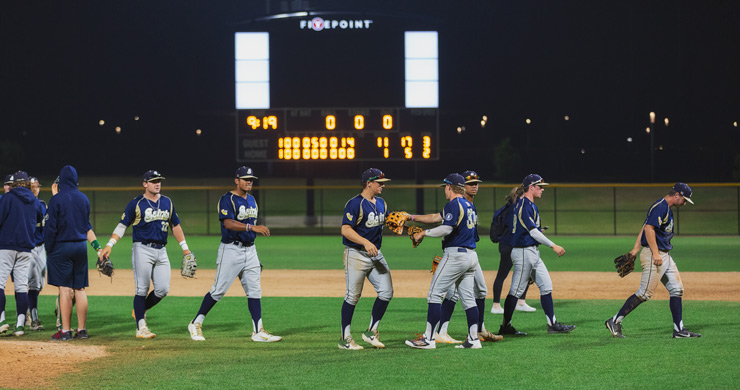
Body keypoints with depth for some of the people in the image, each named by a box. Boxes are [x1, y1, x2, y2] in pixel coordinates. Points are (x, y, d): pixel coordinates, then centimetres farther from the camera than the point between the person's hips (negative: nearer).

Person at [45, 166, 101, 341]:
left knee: (65, 289, -4)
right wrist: (97, 246, 18)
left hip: (62, 247, -5)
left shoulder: (56, 199, -9)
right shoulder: (83, 199, 9)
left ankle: (66, 331, -4)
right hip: (81, 247, 5)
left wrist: (49, 250, -4)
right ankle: (82, 329, 9)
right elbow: (87, 226, 12)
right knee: (80, 289, 8)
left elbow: (50, 227, -10)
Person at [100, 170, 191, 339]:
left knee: (163, 289, -1)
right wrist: (109, 245, -14)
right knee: (142, 289, -6)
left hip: (161, 251, 5)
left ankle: (140, 311, 22)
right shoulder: (136, 203, -2)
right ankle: (141, 327, -4)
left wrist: (184, 247, 18)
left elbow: (175, 225, 22)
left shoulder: (167, 202, 13)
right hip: (142, 250, -5)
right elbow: (122, 225, -3)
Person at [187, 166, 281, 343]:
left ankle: (258, 332, 2)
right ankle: (196, 324, 11)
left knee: (254, 290, 2)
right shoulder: (227, 199, -11)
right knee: (219, 290, -3)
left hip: (249, 250, 7)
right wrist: (252, 227, -35)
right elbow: (228, 223, -25)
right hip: (231, 249, -7)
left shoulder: (251, 200, 15)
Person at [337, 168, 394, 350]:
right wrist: (366, 243, -32)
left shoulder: (381, 203, 11)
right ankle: (345, 338, 4)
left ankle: (371, 332, 13)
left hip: (375, 253, 8)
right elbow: (345, 230, -21)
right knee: (353, 295, -3)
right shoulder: (355, 204, -14)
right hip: (356, 254, -8)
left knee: (386, 292, 1)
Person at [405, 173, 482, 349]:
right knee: (468, 297, 9)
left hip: (455, 254, -9)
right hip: (471, 255, 9)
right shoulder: (469, 206, 20)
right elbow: (436, 217, 27)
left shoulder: (454, 204, -10)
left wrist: (424, 233, -12)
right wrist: (412, 217, 29)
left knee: (435, 294, -6)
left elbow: (446, 228, -23)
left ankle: (429, 338, -8)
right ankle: (473, 339, 6)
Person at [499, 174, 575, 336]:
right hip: (523, 252, -10)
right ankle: (505, 326, 3)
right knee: (516, 290, -4)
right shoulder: (524, 205, -16)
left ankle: (552, 324, 8)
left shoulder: (529, 205, 16)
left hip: (533, 253, 10)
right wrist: (553, 246, -20)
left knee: (546, 286, 7)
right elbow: (533, 231, -21)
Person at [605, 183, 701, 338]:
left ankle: (679, 330, 8)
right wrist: (655, 253, -27)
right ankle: (615, 321, -2)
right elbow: (648, 228, -23)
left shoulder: (667, 209, 19)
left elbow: (644, 228, 18)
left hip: (665, 256, 11)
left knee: (677, 289, 7)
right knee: (645, 293, -9)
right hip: (653, 255, -11)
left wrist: (636, 250, 12)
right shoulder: (660, 207, -13)